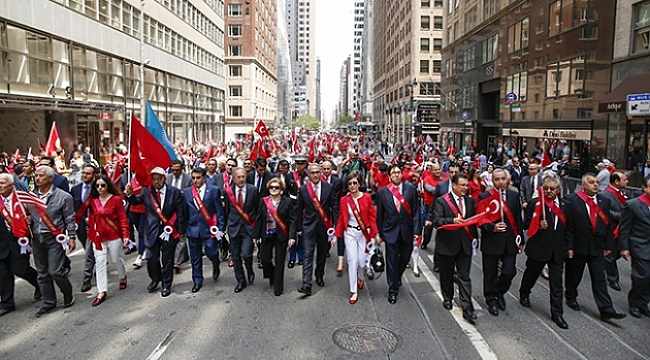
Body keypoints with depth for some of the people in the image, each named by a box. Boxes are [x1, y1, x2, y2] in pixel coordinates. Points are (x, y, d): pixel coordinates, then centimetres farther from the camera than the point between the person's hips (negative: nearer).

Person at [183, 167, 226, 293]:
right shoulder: (187, 192, 6)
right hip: (193, 229, 3)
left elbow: (220, 211, -4)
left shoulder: (214, 190, -4)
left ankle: (216, 266, 29)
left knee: (211, 252, -6)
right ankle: (197, 281, 25)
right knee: (195, 257, 10)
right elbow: (185, 212, 9)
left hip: (209, 228, -3)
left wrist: (220, 228, -8)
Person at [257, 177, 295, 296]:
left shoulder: (288, 201, -4)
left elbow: (292, 220, -6)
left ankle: (278, 287, 18)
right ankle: (272, 277, 32)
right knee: (265, 259, 0)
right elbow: (260, 219, 6)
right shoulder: (263, 201, 2)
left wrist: (292, 236, -13)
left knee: (279, 262, 4)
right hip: (267, 235, 2)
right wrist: (256, 235, 4)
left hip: (281, 236, -2)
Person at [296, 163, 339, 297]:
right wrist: (298, 228, 5)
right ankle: (306, 285, -10)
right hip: (309, 226, -1)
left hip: (324, 226, 1)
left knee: (322, 254, 14)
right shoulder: (303, 189, -1)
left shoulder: (329, 188, -1)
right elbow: (299, 210, 4)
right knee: (308, 255, -8)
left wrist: (336, 225, -4)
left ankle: (319, 276, 36)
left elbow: (335, 207, 0)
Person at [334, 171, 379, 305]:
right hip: (350, 233, 0)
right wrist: (336, 235, 2)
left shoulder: (367, 197, -5)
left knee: (362, 260, 4)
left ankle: (360, 277, 41)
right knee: (352, 261, -3)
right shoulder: (344, 200, -2)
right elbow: (341, 219, 4)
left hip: (364, 232, 0)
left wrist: (376, 233, -8)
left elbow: (372, 216, -3)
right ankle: (354, 292, 9)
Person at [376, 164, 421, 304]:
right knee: (392, 261, 4)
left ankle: (397, 276, 46)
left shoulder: (411, 189, -1)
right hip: (391, 231, -1)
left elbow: (416, 211, -2)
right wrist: (380, 233, 2)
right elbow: (380, 214, 2)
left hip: (407, 231, 2)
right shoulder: (382, 192, -2)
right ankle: (393, 290, 18)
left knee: (405, 258, 16)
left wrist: (417, 230, -8)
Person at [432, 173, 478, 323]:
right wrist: (453, 220, -29)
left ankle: (467, 308, 3)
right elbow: (436, 220, -17)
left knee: (464, 276, 1)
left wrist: (474, 237, 6)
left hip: (465, 244, 3)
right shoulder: (441, 201, -8)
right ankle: (447, 299, 35)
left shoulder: (470, 201, 8)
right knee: (446, 275, 13)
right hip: (447, 244, -3)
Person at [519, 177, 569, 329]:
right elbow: (527, 224, -5)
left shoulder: (563, 205, 7)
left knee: (557, 283, 4)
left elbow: (566, 226, 13)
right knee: (531, 273, 16)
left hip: (558, 249, 3)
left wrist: (567, 246, 8)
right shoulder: (534, 203, -5)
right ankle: (524, 294, 44)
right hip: (538, 247, -3)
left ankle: (557, 313, 13)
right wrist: (539, 225, -22)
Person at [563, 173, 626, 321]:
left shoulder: (605, 201, 5)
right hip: (578, 246, -3)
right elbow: (567, 225, -10)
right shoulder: (572, 200, -9)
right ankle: (571, 297, 36)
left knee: (599, 278, 4)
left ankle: (606, 310, 8)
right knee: (573, 275, 14)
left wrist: (608, 245, 6)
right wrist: (569, 246, -13)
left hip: (597, 247, 3)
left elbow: (608, 224, 9)